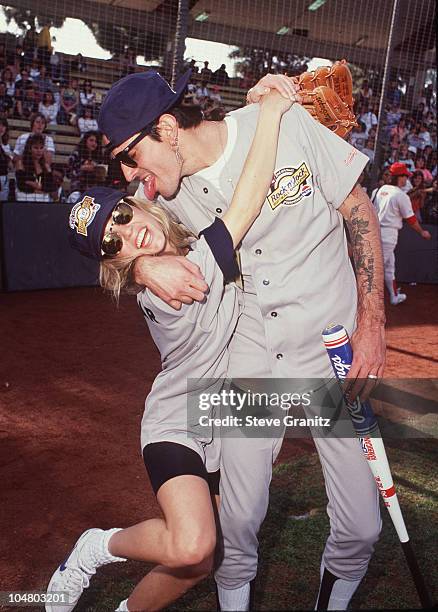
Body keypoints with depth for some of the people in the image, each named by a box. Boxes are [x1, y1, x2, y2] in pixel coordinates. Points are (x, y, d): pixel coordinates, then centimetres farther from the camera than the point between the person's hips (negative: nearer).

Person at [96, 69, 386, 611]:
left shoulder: (283, 124, -13)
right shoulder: (161, 191, -2)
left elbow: (360, 211, -5)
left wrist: (372, 324, -8)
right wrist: (144, 266, -14)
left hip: (335, 345, -2)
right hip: (251, 353, 2)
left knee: (360, 527, -1)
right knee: (239, 516, -1)